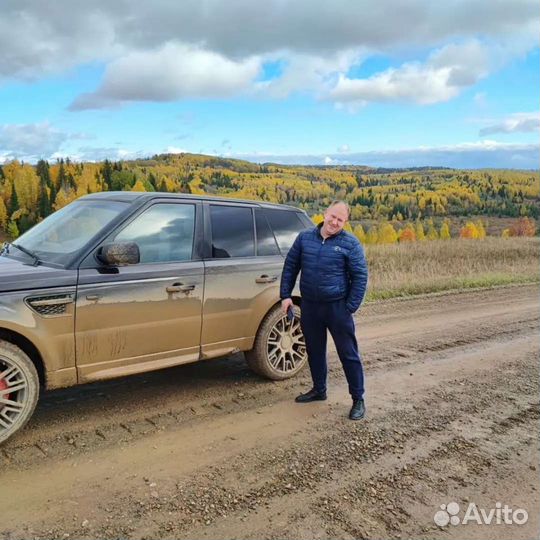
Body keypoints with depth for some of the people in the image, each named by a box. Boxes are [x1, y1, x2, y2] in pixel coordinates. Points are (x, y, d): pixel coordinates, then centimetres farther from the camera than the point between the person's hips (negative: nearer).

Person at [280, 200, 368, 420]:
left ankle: (358, 399, 14)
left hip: (337, 307, -4)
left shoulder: (350, 244, -6)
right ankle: (319, 390, 36)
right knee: (314, 350, 17)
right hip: (309, 306, 4)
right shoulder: (305, 237, 4)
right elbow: (290, 266, 11)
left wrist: (350, 307, -9)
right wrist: (286, 295, 5)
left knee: (348, 353, 2)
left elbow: (360, 277, -5)